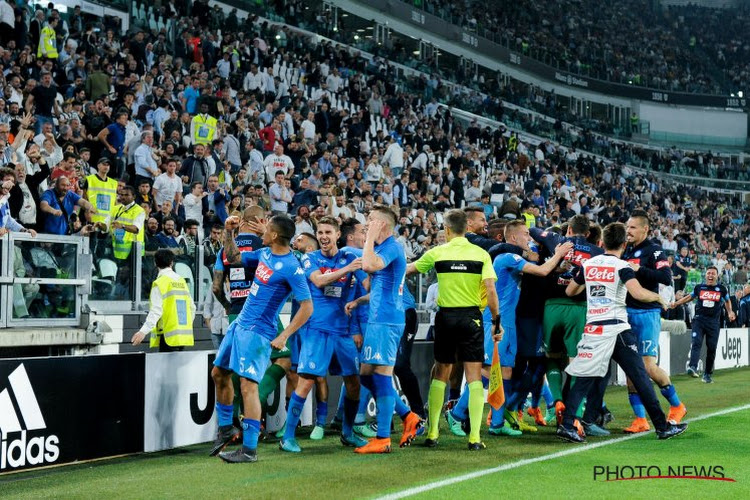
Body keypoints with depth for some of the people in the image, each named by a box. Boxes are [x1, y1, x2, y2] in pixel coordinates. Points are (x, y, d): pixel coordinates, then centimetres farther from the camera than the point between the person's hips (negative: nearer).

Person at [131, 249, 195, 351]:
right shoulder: (181, 281, 12)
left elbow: (156, 310, -17)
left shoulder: (159, 283, -7)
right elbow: (192, 307, 14)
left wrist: (144, 331, -21)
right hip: (184, 334, 7)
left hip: (168, 335, -7)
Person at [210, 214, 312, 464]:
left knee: (247, 384, -13)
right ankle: (226, 428, 33)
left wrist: (283, 336, -21)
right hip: (240, 323, 9)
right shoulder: (264, 253, 6)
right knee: (219, 373, 17)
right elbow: (232, 257, 22)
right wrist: (228, 232, 7)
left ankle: (249, 449, -8)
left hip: (258, 332, -9)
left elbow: (307, 307, -19)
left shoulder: (291, 268, -19)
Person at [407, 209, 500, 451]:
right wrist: (497, 321, -1)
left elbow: (407, 270, 12)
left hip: (446, 317, 1)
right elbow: (491, 290, -9)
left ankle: (432, 433, 16)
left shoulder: (437, 253, 1)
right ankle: (475, 437, -4)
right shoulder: (481, 254, -2)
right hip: (471, 317, -1)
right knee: (474, 377, 1)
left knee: (440, 375, 14)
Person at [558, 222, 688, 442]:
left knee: (585, 378, 6)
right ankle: (662, 426, 5)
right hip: (617, 328, -5)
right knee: (640, 377, 1)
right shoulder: (621, 266, -5)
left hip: (593, 329, 5)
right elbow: (638, 293, -20)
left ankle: (566, 424, -6)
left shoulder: (588, 264, 10)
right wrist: (658, 297, -2)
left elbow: (570, 291, 22)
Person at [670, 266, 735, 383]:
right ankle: (693, 367, -33)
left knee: (711, 348, 2)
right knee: (696, 343, -19)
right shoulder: (699, 288, 7)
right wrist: (676, 303, 17)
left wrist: (730, 312, 11)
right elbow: (689, 297, 23)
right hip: (699, 319, -1)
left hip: (714, 322, 1)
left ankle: (708, 374, 13)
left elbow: (727, 301, 24)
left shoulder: (722, 289, 6)